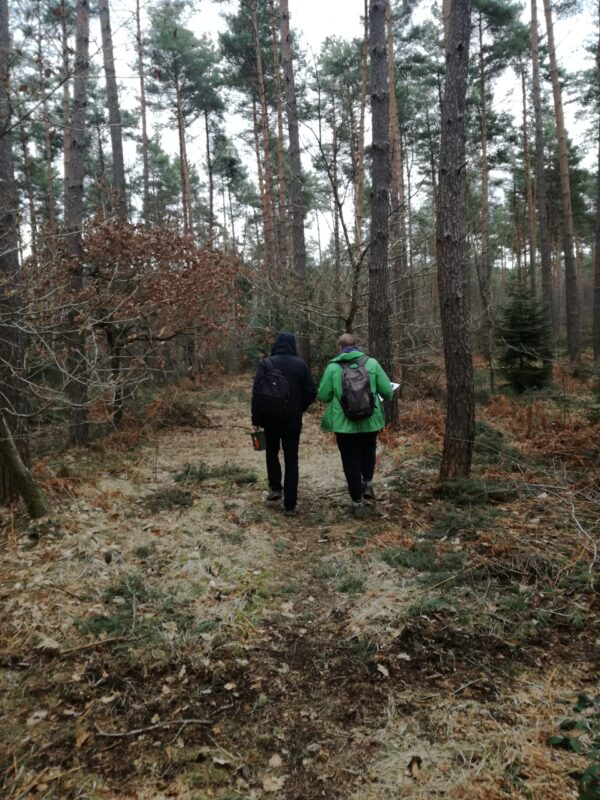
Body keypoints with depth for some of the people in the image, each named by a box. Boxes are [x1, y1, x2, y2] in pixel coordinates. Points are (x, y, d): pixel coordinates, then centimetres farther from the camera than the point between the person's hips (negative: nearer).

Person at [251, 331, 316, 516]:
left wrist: (256, 419, -4)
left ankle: (275, 488, 14)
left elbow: (257, 393, -12)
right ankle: (290, 505, 5)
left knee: (272, 452, 24)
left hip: (271, 419, -1)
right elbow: (311, 393, -2)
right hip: (293, 421, 1)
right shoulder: (301, 365, -2)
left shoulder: (266, 364, -8)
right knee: (291, 460, 7)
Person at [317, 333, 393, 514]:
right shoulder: (372, 363, -2)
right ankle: (368, 483, 15)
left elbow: (322, 396, -4)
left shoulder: (333, 367, -5)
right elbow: (388, 391, -1)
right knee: (368, 451, 29)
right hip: (370, 421, 1)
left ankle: (357, 501, 16)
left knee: (351, 462, 10)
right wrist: (383, 398, 22)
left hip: (344, 423, -1)